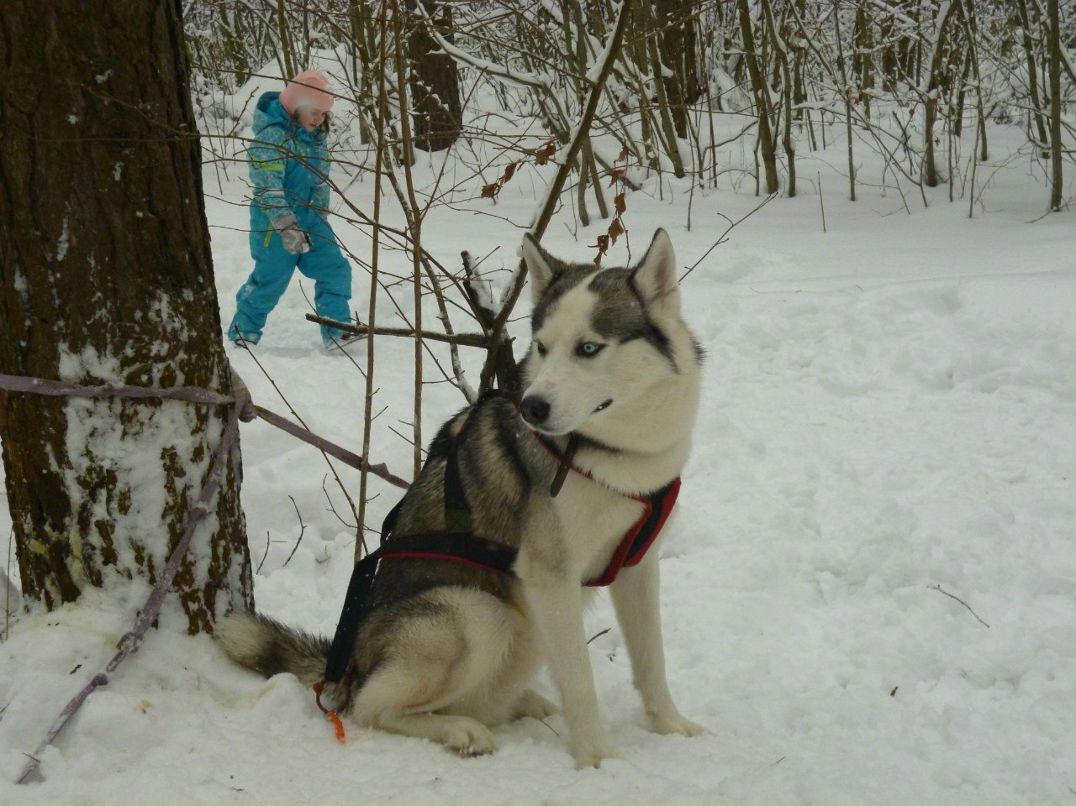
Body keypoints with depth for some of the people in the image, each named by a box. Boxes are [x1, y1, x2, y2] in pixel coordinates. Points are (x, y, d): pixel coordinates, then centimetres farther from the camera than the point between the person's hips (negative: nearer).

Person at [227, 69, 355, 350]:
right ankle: (243, 332, 17)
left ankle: (337, 331, 2)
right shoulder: (272, 136, -21)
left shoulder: (316, 135, 6)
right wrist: (286, 226, -34)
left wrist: (321, 217, 21)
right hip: (274, 221, -8)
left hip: (309, 217, 8)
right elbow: (269, 186, -27)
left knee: (334, 268, -1)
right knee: (271, 278, -2)